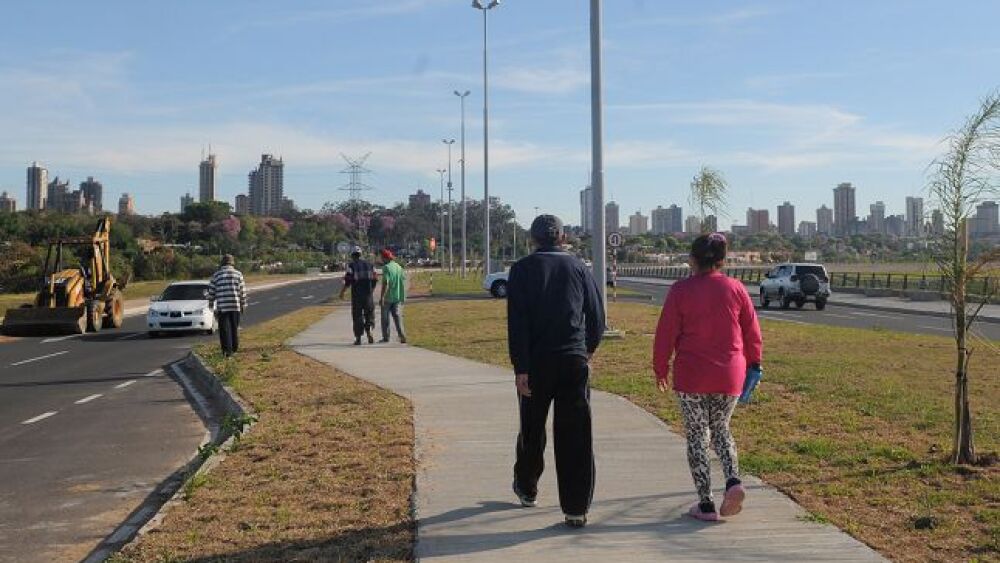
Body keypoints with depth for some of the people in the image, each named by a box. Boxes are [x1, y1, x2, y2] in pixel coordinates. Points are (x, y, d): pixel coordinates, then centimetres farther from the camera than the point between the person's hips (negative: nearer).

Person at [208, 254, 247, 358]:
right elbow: (242, 291, 2)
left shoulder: (216, 274, 2)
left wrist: (211, 304, 16)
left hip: (222, 307, -1)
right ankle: (235, 349, 22)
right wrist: (243, 305, 10)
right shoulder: (238, 274, 3)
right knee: (235, 328, 14)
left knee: (225, 329, 0)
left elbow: (211, 291, 4)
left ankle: (227, 350, -7)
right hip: (235, 306, 1)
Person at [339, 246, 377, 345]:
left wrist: (342, 292, -1)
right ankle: (369, 331, -6)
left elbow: (348, 280, -11)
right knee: (369, 314, 14)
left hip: (356, 294, -2)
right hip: (368, 294, 2)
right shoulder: (369, 264, 8)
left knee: (357, 315, 5)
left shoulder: (351, 265, -3)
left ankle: (358, 338, 6)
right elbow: (375, 279, 7)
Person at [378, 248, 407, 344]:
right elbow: (403, 281, 12)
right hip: (398, 296, 6)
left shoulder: (386, 267, -12)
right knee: (397, 316, 6)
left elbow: (385, 283, -20)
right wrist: (402, 297, 20)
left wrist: (382, 297, -20)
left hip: (388, 297, -6)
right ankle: (402, 336, -7)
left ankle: (386, 337, 13)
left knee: (385, 318, 7)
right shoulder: (399, 267, 9)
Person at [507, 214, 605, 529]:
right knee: (576, 435, 3)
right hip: (574, 361, 1)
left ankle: (527, 488, 37)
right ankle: (576, 509, 3)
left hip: (536, 362, -1)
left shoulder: (522, 269, -1)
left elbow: (517, 322, -10)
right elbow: (597, 315, 7)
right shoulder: (578, 267, 5)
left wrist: (520, 367, -10)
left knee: (532, 430, 17)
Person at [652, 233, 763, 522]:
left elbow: (666, 334, -6)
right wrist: (753, 363, 21)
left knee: (696, 436, 7)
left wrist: (661, 369, 7)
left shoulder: (681, 290, -7)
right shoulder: (735, 288, 1)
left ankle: (706, 504, 7)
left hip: (691, 377, -3)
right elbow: (752, 332, 7)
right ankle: (733, 481, -2)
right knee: (720, 429, 20)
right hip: (730, 376, 3)